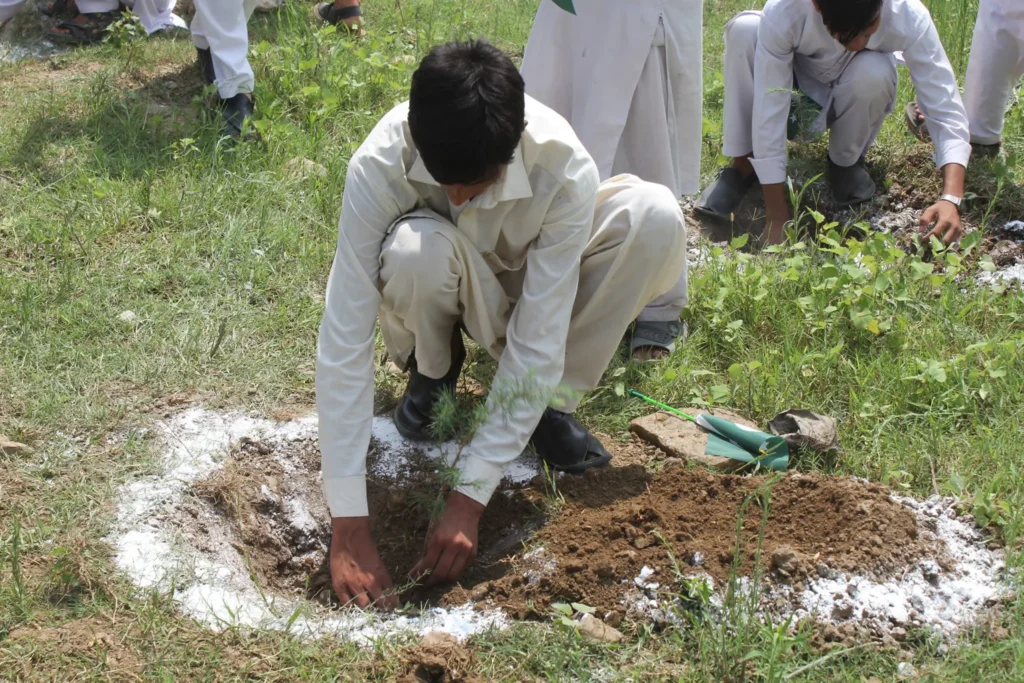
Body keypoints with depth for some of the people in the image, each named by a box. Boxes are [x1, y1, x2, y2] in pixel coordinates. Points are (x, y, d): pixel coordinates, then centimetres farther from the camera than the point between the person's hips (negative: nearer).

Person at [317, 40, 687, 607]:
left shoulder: (566, 171, -34)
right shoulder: (378, 165, -35)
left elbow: (536, 345, -32)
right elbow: (344, 338, -36)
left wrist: (469, 497, -36)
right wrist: (348, 525, -40)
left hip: (530, 286, 1)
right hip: (444, 292, -1)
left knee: (654, 215, -27)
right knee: (418, 248, -38)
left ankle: (551, 404, -9)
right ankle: (433, 371, -2)